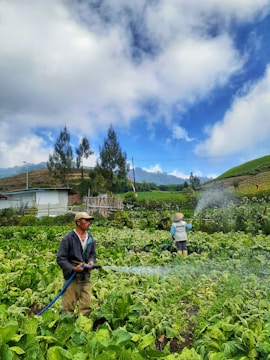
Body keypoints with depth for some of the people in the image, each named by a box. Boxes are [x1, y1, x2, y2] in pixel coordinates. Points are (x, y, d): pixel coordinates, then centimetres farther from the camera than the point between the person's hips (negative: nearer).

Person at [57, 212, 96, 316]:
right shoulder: (68, 238, -11)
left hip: (86, 277, 5)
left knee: (86, 306, 11)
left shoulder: (90, 237, 6)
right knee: (68, 307, 4)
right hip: (72, 277, -5)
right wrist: (73, 268, -22)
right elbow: (60, 258, -11)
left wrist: (91, 261, -5)